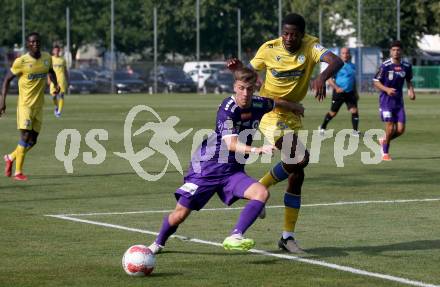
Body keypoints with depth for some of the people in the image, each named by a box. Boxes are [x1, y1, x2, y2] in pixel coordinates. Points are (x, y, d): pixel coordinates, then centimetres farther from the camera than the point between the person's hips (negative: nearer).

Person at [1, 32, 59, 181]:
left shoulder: (47, 57, 3)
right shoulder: (21, 61, -12)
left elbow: (50, 71, 24)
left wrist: (56, 84, 4)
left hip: (39, 106, 5)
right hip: (25, 105, -5)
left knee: (32, 141, 7)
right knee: (25, 135, -15)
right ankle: (18, 172, -7)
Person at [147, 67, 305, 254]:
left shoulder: (259, 105, -3)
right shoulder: (228, 109, -22)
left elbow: (277, 102, 22)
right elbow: (231, 144, -36)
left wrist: (294, 108, 39)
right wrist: (257, 150, -51)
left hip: (233, 170, 5)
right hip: (206, 167, -5)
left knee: (262, 193, -22)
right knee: (180, 214, -1)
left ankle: (234, 238, -28)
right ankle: (158, 243, 28)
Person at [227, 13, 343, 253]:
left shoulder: (310, 46, -11)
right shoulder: (269, 49, -10)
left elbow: (336, 61, -29)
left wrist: (322, 77, -50)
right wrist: (238, 68, -17)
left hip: (293, 114, 4)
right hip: (270, 111, -4)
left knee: (296, 172, 6)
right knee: (299, 158, -26)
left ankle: (287, 236, 14)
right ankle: (259, 188, -2)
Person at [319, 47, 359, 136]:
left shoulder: (352, 66, 11)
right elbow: (329, 79, -10)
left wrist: (355, 92, 19)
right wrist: (337, 88, -22)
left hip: (350, 93, 4)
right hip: (339, 92, -4)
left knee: (354, 111, -11)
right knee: (333, 112, 5)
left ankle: (355, 131, -5)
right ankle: (322, 127, 26)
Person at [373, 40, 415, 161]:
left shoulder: (406, 66, 2)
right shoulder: (385, 66, -11)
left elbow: (408, 80, 19)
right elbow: (376, 82, -6)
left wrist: (411, 91, 0)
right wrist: (387, 89, -23)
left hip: (399, 100, 4)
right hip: (386, 100, -4)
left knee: (400, 129, -2)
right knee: (390, 127, -10)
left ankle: (384, 141, 27)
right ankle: (385, 153, 10)